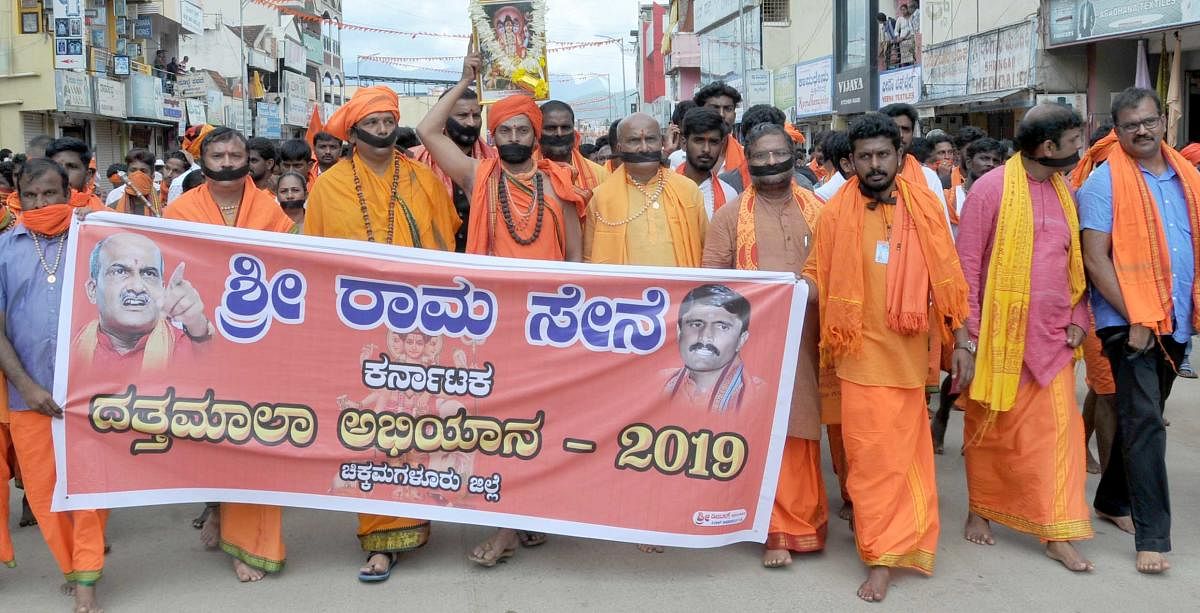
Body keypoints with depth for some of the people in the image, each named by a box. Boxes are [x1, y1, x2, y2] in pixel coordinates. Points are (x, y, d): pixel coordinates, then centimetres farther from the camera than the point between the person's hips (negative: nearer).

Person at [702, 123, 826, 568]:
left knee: (802, 431, 7)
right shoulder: (730, 216, 4)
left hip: (805, 339, 2)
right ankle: (779, 529, 8)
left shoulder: (819, 212, 10)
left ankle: (797, 519, 22)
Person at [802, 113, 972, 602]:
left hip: (908, 352, 1)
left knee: (903, 452, 10)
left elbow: (945, 278, 4)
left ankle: (897, 539, 27)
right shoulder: (835, 213, -1)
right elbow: (817, 277, 2)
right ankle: (882, 555, 15)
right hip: (861, 354, -1)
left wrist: (962, 343, 3)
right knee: (873, 456, 2)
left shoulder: (925, 207, 1)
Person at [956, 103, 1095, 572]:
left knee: (1057, 430, 2)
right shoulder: (991, 188, -8)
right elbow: (966, 263, -8)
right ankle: (979, 510, 29)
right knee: (989, 430, 10)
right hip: (999, 334, -4)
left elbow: (1075, 262, 16)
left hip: (1052, 338, 4)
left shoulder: (1065, 192, 9)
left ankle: (1057, 533, 9)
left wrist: (1078, 319, 5)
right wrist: (967, 331, -12)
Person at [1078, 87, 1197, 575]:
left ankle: (1114, 500, 32)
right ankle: (1152, 534, -5)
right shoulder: (1104, 182, -7)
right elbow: (1094, 259, -12)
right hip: (1128, 321, -6)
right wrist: (1134, 318, -15)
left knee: (1141, 417, 15)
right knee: (1145, 420, -9)